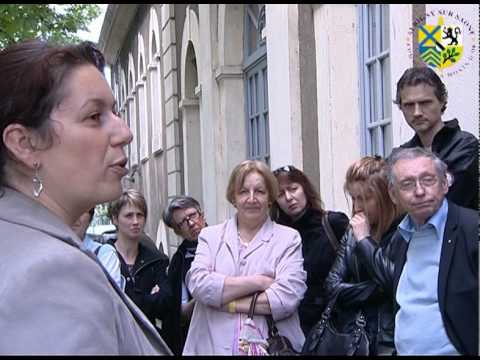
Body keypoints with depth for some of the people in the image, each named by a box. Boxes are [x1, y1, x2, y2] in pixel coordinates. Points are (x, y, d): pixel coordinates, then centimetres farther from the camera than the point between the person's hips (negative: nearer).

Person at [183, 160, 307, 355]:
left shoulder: (289, 239, 1)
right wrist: (258, 282, -14)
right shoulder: (210, 235, 6)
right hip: (213, 346, 1)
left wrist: (226, 302, -11)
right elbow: (197, 283, -10)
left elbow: (288, 297, -12)